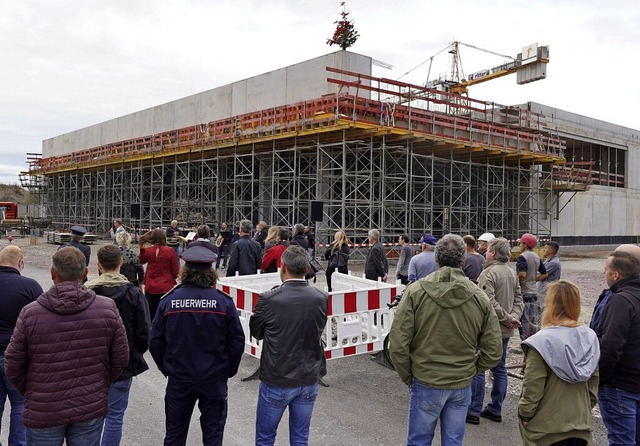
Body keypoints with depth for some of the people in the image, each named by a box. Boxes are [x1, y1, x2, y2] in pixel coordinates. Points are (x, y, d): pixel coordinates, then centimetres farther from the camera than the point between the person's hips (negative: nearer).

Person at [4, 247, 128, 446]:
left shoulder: (30, 313, -12)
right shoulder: (108, 308, -10)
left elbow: (13, 365, -4)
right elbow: (121, 358, -3)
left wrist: (30, 393, 15)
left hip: (43, 412, -1)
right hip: (91, 408, 1)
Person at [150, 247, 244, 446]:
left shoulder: (168, 301, -9)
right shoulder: (224, 302, -12)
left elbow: (156, 342, -4)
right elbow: (237, 342, -8)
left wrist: (166, 369, 11)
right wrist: (228, 371, 7)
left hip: (178, 379, 1)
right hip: (214, 380, -1)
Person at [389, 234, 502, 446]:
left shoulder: (415, 291, -13)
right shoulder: (479, 297, -6)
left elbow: (397, 344, -14)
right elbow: (493, 351, -2)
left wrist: (407, 376, 1)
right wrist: (471, 370, 12)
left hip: (426, 383, -2)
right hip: (462, 386, 2)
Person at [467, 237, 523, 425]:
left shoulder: (488, 273, -18)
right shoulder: (512, 273, 9)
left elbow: (489, 303, -25)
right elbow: (519, 299, 9)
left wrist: (508, 318, -16)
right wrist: (513, 317, -4)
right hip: (505, 331, 8)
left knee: (477, 369, 1)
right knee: (500, 369, 15)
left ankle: (473, 411, 6)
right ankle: (495, 409, 24)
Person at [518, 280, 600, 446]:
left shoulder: (542, 342, -20)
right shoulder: (590, 338, -3)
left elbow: (532, 388, -17)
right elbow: (593, 384, 6)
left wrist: (524, 414, -3)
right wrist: (585, 409, 18)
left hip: (547, 428, -5)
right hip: (581, 425, 5)